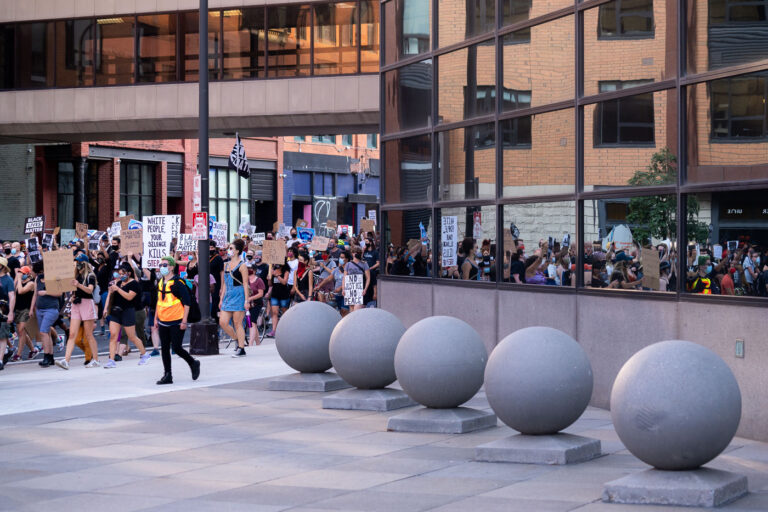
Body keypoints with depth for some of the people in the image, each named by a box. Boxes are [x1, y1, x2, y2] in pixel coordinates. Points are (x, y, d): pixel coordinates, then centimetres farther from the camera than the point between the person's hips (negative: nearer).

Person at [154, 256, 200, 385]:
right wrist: (156, 318, 19)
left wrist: (184, 321, -16)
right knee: (164, 349, 5)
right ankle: (167, 375, 12)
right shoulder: (160, 282, 10)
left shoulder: (178, 283, -12)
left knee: (176, 347, -8)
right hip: (163, 321, 7)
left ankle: (193, 364, 18)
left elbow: (187, 303, -12)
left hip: (176, 322, -7)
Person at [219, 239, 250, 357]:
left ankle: (241, 349, 4)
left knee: (237, 323, -4)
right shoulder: (226, 265, 14)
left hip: (238, 296, -7)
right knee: (223, 322, 1)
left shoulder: (242, 266, -7)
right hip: (228, 296, 7)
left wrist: (246, 300, -15)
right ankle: (239, 340, 19)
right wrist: (221, 299, 17)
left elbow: (245, 284, -10)